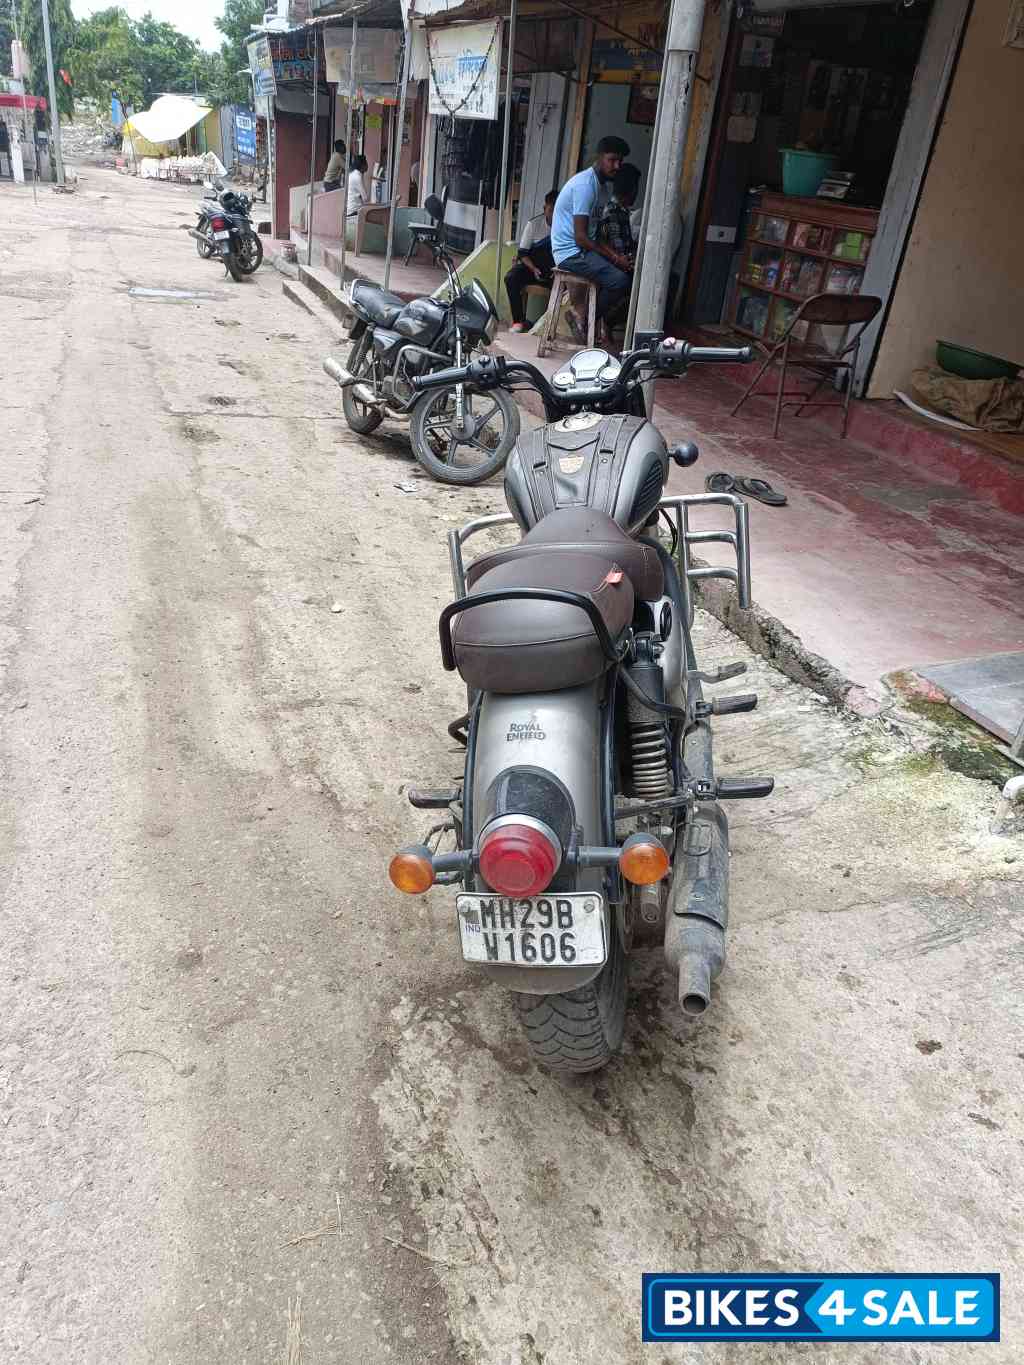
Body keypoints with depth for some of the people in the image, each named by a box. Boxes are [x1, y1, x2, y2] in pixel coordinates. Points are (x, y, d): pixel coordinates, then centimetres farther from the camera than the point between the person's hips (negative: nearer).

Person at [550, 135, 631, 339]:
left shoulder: (602, 185, 15)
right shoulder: (585, 185, -16)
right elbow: (580, 238, -21)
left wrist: (615, 255, 1)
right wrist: (613, 258, -17)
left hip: (584, 249, 10)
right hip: (571, 253, -10)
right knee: (619, 280, -26)